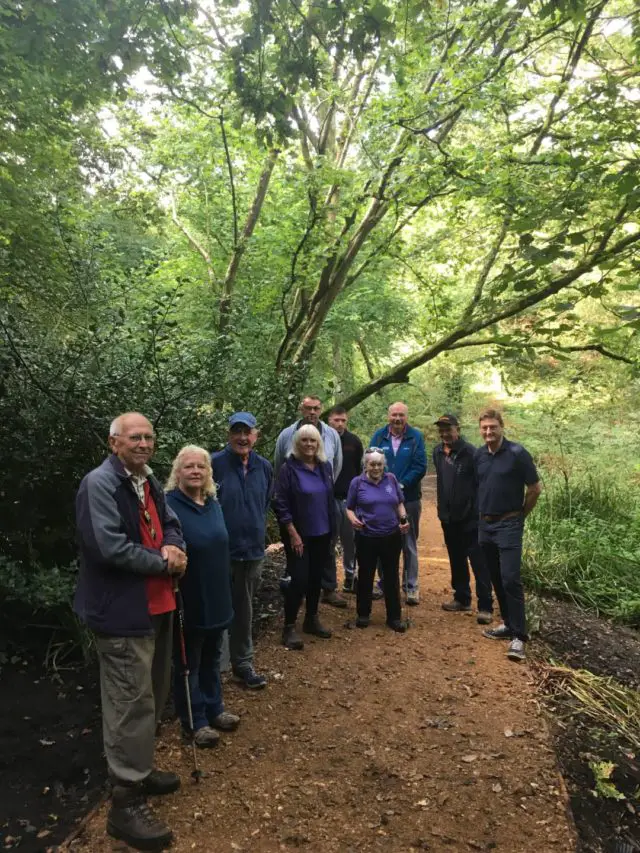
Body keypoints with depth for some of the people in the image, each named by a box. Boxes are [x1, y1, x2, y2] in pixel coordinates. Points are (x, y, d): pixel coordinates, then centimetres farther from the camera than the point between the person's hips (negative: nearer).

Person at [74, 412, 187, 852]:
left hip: (157, 604, 9)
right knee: (132, 702, -1)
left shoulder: (149, 482, 9)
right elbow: (108, 547, -26)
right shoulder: (99, 484, -18)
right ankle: (126, 802, 15)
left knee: (153, 695, 21)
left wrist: (174, 548, -7)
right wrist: (162, 562, -16)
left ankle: (139, 769, 41)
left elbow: (170, 524, 16)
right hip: (122, 610, -9)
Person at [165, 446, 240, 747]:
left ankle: (214, 708, 38)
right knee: (188, 662, 10)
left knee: (211, 657, 21)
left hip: (217, 598, 7)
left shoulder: (213, 504, 6)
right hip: (189, 601, -7)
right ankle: (193, 721, 25)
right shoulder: (170, 506, -17)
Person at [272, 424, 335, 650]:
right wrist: (293, 534, -16)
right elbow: (280, 504, -13)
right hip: (300, 535, -5)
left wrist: (332, 528, 11)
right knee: (299, 579, -5)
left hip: (322, 533, 5)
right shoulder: (289, 468, -12)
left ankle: (311, 620, 30)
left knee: (316, 577, 14)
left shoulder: (325, 467, 3)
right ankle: (289, 627, 9)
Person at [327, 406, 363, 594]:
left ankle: (350, 578, 24)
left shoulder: (354, 441, 3)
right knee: (329, 543, 5)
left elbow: (361, 469, 8)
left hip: (351, 499, 2)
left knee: (351, 541, 9)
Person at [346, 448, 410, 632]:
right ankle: (363, 614, 28)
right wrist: (353, 520, -19)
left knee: (391, 576, 10)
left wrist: (404, 519, -5)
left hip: (391, 537, 2)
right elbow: (349, 508, 1)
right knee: (365, 576, 11)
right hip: (366, 538, -2)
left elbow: (400, 503, 12)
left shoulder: (391, 479, 3)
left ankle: (394, 617, 22)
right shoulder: (357, 482, -4)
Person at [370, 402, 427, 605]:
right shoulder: (379, 436, 2)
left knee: (409, 544, 8)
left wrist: (401, 485, -16)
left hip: (409, 499, -2)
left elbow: (420, 467, -8)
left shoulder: (416, 437, -3)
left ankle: (411, 587, 17)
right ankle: (384, 584, 24)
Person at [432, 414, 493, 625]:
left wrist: (480, 511, -15)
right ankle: (462, 599, 30)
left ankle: (485, 607, 4)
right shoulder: (437, 452, 6)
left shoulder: (470, 452, -15)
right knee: (456, 560, 17)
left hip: (470, 518, -7)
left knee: (478, 562, -2)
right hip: (448, 518, 7)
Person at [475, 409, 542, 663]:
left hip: (508, 525, -5)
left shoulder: (517, 453, -11)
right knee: (496, 579, 12)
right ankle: (509, 623, 26)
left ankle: (519, 636, -3)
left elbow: (535, 488, -4)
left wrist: (520, 515, 3)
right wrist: (481, 512, 14)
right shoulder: (478, 455, 4)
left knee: (510, 579, -10)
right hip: (485, 525, 6)